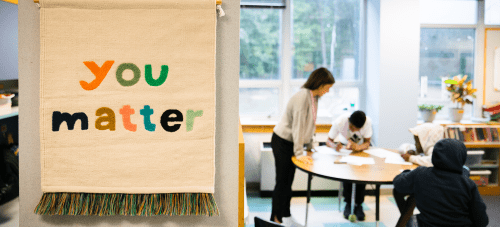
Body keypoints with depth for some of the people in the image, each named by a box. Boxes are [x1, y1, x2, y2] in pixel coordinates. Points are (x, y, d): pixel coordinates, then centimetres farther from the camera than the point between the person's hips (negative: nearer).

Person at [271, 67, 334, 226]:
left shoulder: (314, 97, 5)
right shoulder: (303, 96, -24)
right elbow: (298, 126, -25)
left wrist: (310, 146, 16)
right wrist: (299, 153, -25)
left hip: (291, 143, 9)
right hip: (282, 142, -9)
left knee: (288, 181, 16)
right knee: (282, 182, -4)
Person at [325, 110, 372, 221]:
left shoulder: (368, 122, -31)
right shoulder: (340, 122, -30)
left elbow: (367, 143, -24)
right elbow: (329, 141, -22)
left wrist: (358, 147, -47)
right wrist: (335, 146, -46)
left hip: (361, 148, 0)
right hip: (346, 149, 0)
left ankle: (358, 204, -13)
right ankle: (348, 203, -13)